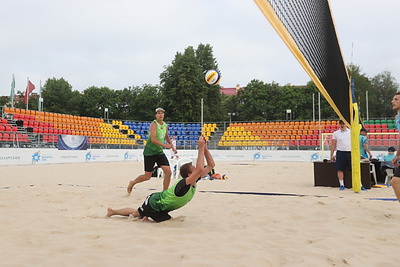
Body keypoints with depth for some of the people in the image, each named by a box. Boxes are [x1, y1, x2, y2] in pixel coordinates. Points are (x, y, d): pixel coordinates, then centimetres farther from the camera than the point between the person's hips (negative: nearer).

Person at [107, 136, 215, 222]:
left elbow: (211, 165, -11)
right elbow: (200, 169, -59)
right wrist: (200, 149, -56)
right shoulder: (184, 184, -39)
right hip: (155, 203, -10)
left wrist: (205, 148, -27)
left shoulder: (194, 182, -14)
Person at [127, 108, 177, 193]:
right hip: (150, 152, -6)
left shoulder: (165, 125, 9)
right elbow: (153, 139, -26)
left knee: (168, 172, -7)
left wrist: (172, 146, 21)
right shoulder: (154, 124, -15)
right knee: (147, 176, 2)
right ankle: (132, 183, 30)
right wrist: (165, 145, -30)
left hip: (159, 151, 6)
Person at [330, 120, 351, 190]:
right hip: (340, 152, 0)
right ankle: (342, 185, 9)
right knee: (340, 169, -1)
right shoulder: (335, 133, 5)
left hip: (350, 152, 0)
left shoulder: (351, 132, 6)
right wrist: (331, 155, 5)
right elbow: (333, 145, 7)